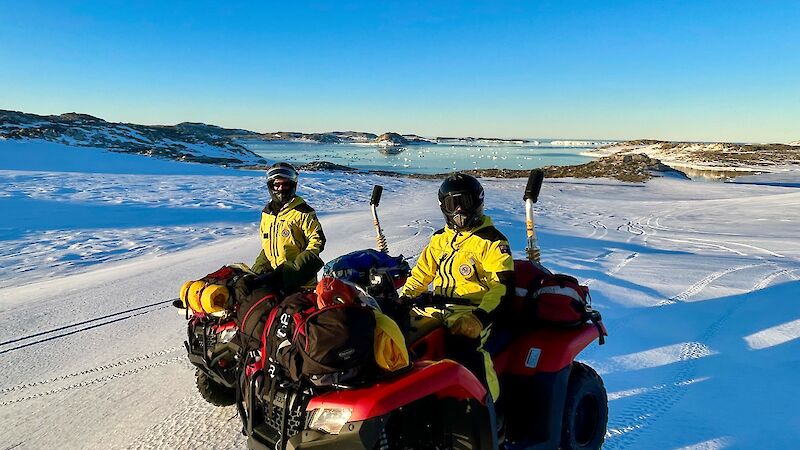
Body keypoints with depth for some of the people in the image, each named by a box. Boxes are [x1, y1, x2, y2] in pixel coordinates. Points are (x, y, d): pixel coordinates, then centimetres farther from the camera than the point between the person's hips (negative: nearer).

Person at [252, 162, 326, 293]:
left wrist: (293, 270, -19)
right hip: (273, 273, 6)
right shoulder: (266, 212, 11)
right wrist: (259, 270, 8)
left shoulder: (302, 211, -10)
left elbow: (317, 241, -12)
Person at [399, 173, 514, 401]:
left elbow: (503, 284, -9)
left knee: (463, 346, -36)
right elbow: (421, 273, 24)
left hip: (472, 311, -6)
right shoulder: (440, 239, 19)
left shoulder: (492, 241, 0)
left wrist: (481, 317, -23)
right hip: (436, 308, 6)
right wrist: (402, 300, 8)